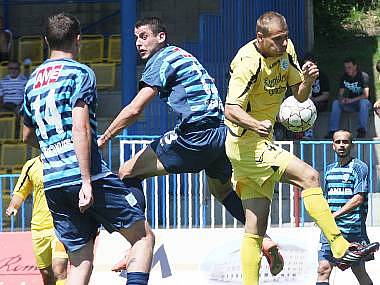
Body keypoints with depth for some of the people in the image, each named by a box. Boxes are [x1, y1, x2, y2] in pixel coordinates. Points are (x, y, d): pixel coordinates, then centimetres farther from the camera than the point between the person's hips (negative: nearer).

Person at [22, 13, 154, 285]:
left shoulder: (33, 82, 18)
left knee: (80, 261, 7)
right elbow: (80, 128, -15)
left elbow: (28, 136, 31)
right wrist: (87, 181, -19)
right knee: (143, 237, 3)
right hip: (83, 174, -6)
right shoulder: (79, 73, -3)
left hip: (52, 181, 7)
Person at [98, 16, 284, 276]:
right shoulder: (182, 55, 22)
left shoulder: (161, 60, -5)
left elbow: (134, 110, -12)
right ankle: (265, 240, 25)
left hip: (195, 137, -9)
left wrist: (104, 138, -2)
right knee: (221, 189, 33)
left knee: (127, 173, -5)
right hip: (220, 133, 9)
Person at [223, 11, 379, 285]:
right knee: (309, 176, -21)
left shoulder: (285, 52, 3)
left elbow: (300, 95, 9)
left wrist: (307, 81, -14)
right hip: (247, 145, -9)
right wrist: (257, 125, -46)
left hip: (259, 142, 9)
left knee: (256, 228, 5)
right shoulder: (249, 62, -21)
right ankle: (341, 248, -21)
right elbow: (231, 109, -27)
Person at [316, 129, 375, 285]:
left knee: (359, 271, 3)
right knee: (323, 269, -8)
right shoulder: (330, 169, 16)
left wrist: (334, 215, -19)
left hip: (353, 229, -5)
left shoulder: (359, 167, -4)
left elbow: (358, 199, -14)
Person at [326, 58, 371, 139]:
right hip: (350, 105, 4)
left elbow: (365, 95, -19)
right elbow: (340, 94, 2)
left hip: (362, 102, -4)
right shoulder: (344, 77, 3)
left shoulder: (363, 76, -12)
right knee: (336, 103, -20)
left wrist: (351, 100, -29)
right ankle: (332, 131, -29)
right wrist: (341, 99, -23)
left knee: (364, 102, -38)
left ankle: (362, 130, -40)